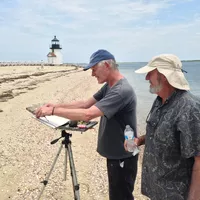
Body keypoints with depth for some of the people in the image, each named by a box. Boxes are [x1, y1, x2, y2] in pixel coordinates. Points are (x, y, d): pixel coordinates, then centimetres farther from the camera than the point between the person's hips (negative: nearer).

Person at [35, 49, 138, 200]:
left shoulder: (122, 90, -28)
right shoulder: (108, 87, 5)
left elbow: (87, 114, -34)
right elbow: (85, 104, 6)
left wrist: (53, 111, -26)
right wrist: (57, 105, -4)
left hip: (123, 157, -9)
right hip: (114, 153, 9)